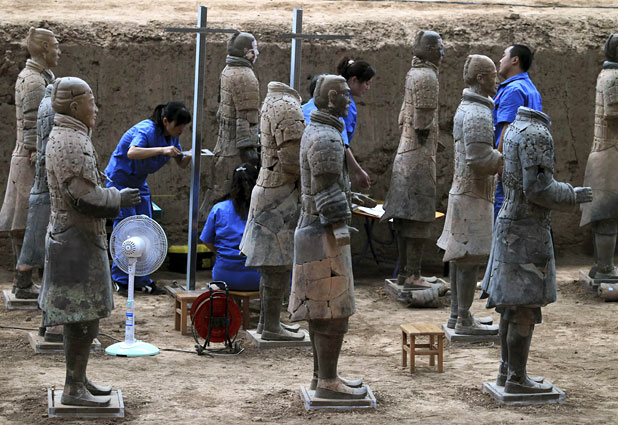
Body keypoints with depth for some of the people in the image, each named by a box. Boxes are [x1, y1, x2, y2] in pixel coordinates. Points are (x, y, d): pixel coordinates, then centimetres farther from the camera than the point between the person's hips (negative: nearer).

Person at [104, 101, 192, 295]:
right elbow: (132, 152, -44)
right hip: (120, 179, -8)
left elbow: (181, 164, 5)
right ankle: (120, 281, 1)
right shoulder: (146, 130, -26)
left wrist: (189, 156, -17)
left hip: (139, 183, 8)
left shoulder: (172, 136, -2)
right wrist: (161, 150, -52)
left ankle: (141, 280, 11)